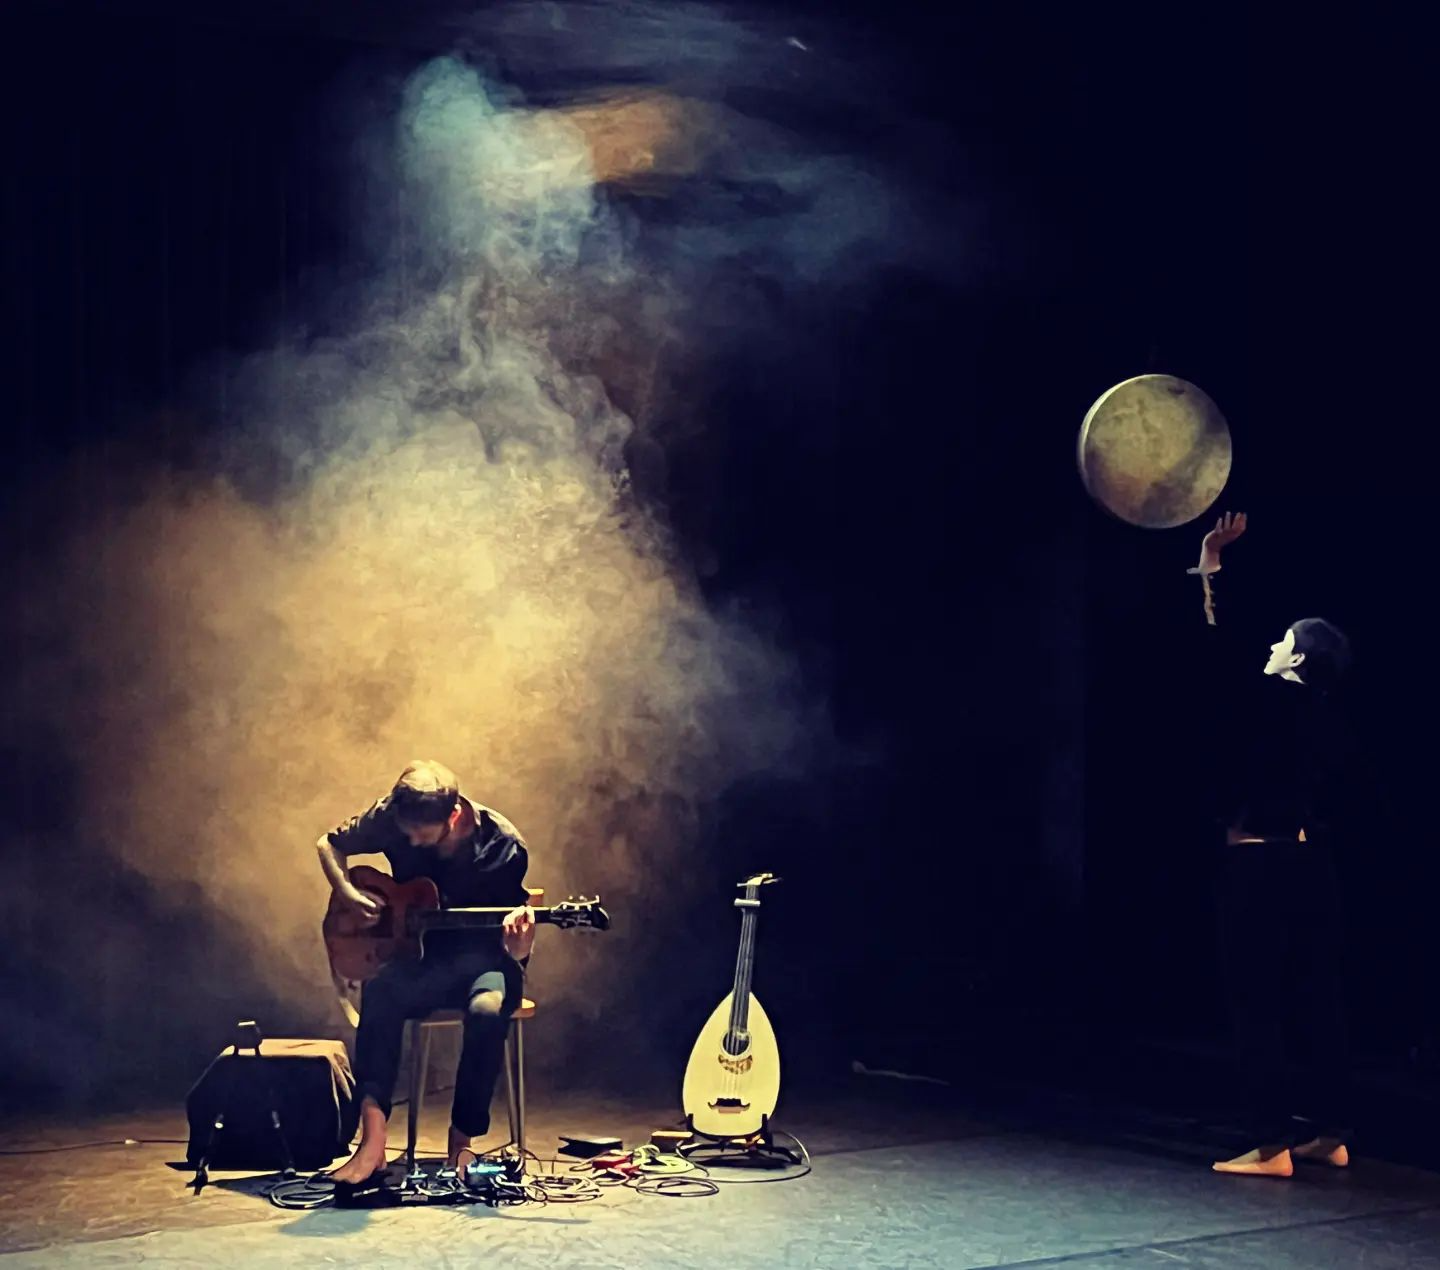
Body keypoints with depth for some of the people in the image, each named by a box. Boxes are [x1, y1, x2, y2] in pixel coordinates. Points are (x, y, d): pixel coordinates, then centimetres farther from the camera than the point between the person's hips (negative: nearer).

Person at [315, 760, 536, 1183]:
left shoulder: (502, 844, -16)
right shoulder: (392, 817, -9)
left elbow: (514, 948, -12)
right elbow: (330, 844, 10)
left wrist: (518, 945, -37)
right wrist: (348, 893, -8)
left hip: (484, 957, -2)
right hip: (424, 957, 2)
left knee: (487, 1010, -37)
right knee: (379, 994, -32)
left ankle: (461, 1141, -17)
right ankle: (372, 1143, -35)